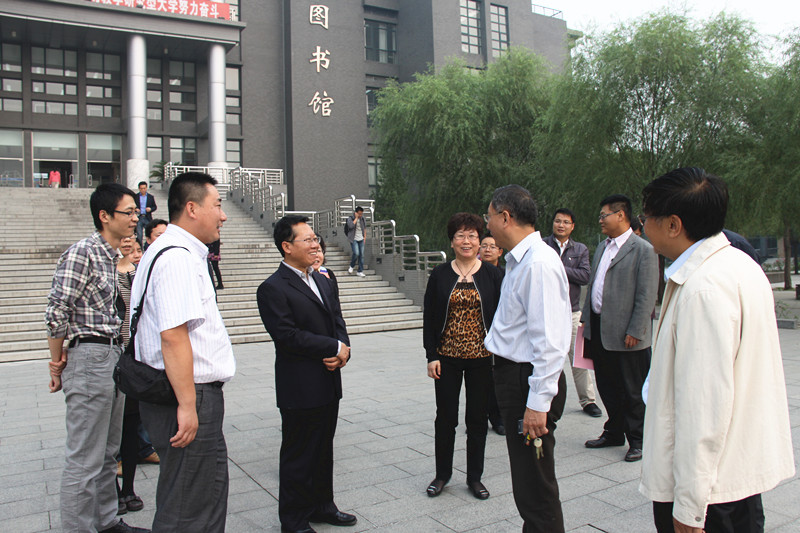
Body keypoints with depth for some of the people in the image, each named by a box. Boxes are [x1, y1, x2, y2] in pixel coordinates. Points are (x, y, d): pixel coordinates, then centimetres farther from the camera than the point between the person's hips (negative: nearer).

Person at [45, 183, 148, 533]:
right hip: (90, 357, -9)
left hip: (114, 356, 9)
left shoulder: (112, 256, 13)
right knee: (85, 460, 0)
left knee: (107, 453, 19)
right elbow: (57, 313, -16)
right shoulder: (82, 253, -14)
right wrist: (58, 363, -7)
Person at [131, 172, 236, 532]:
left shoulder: (165, 251, 17)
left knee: (210, 495, 21)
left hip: (191, 397, 11)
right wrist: (187, 405, -23)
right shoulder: (179, 257, -18)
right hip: (190, 396, -11)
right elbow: (173, 336, -26)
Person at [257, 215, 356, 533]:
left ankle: (321, 505, 38)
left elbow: (337, 320, 14)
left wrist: (343, 351, -6)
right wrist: (334, 347, -17)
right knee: (298, 456, 6)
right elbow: (287, 336, -22)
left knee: (324, 450, 20)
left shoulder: (322, 280, 12)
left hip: (329, 384, 8)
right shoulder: (273, 289, -15)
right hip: (299, 389, -8)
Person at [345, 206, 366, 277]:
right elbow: (351, 226, -26)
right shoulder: (350, 218, -7)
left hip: (361, 239, 5)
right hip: (354, 239, -5)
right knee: (356, 253, -18)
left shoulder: (362, 218, 7)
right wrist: (356, 218, -18)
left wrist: (365, 237, 14)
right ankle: (352, 266, 8)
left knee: (361, 255, 1)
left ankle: (360, 271, 8)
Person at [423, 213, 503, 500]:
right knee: (446, 417, 9)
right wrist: (431, 356, -4)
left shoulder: (493, 274, 0)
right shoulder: (439, 275, 1)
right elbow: (429, 317, 2)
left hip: (482, 358, 0)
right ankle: (442, 474, 28)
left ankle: (474, 477, 27)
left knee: (477, 418, 10)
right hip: (448, 357, 0)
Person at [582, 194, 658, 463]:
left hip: (625, 335, -7)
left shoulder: (643, 249, -10)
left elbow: (646, 296, -13)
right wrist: (586, 319, 14)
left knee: (633, 391, 6)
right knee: (607, 387, 17)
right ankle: (614, 432, 33)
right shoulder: (603, 246, 14)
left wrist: (635, 331, -16)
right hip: (599, 329, 7)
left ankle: (637, 440, 21)